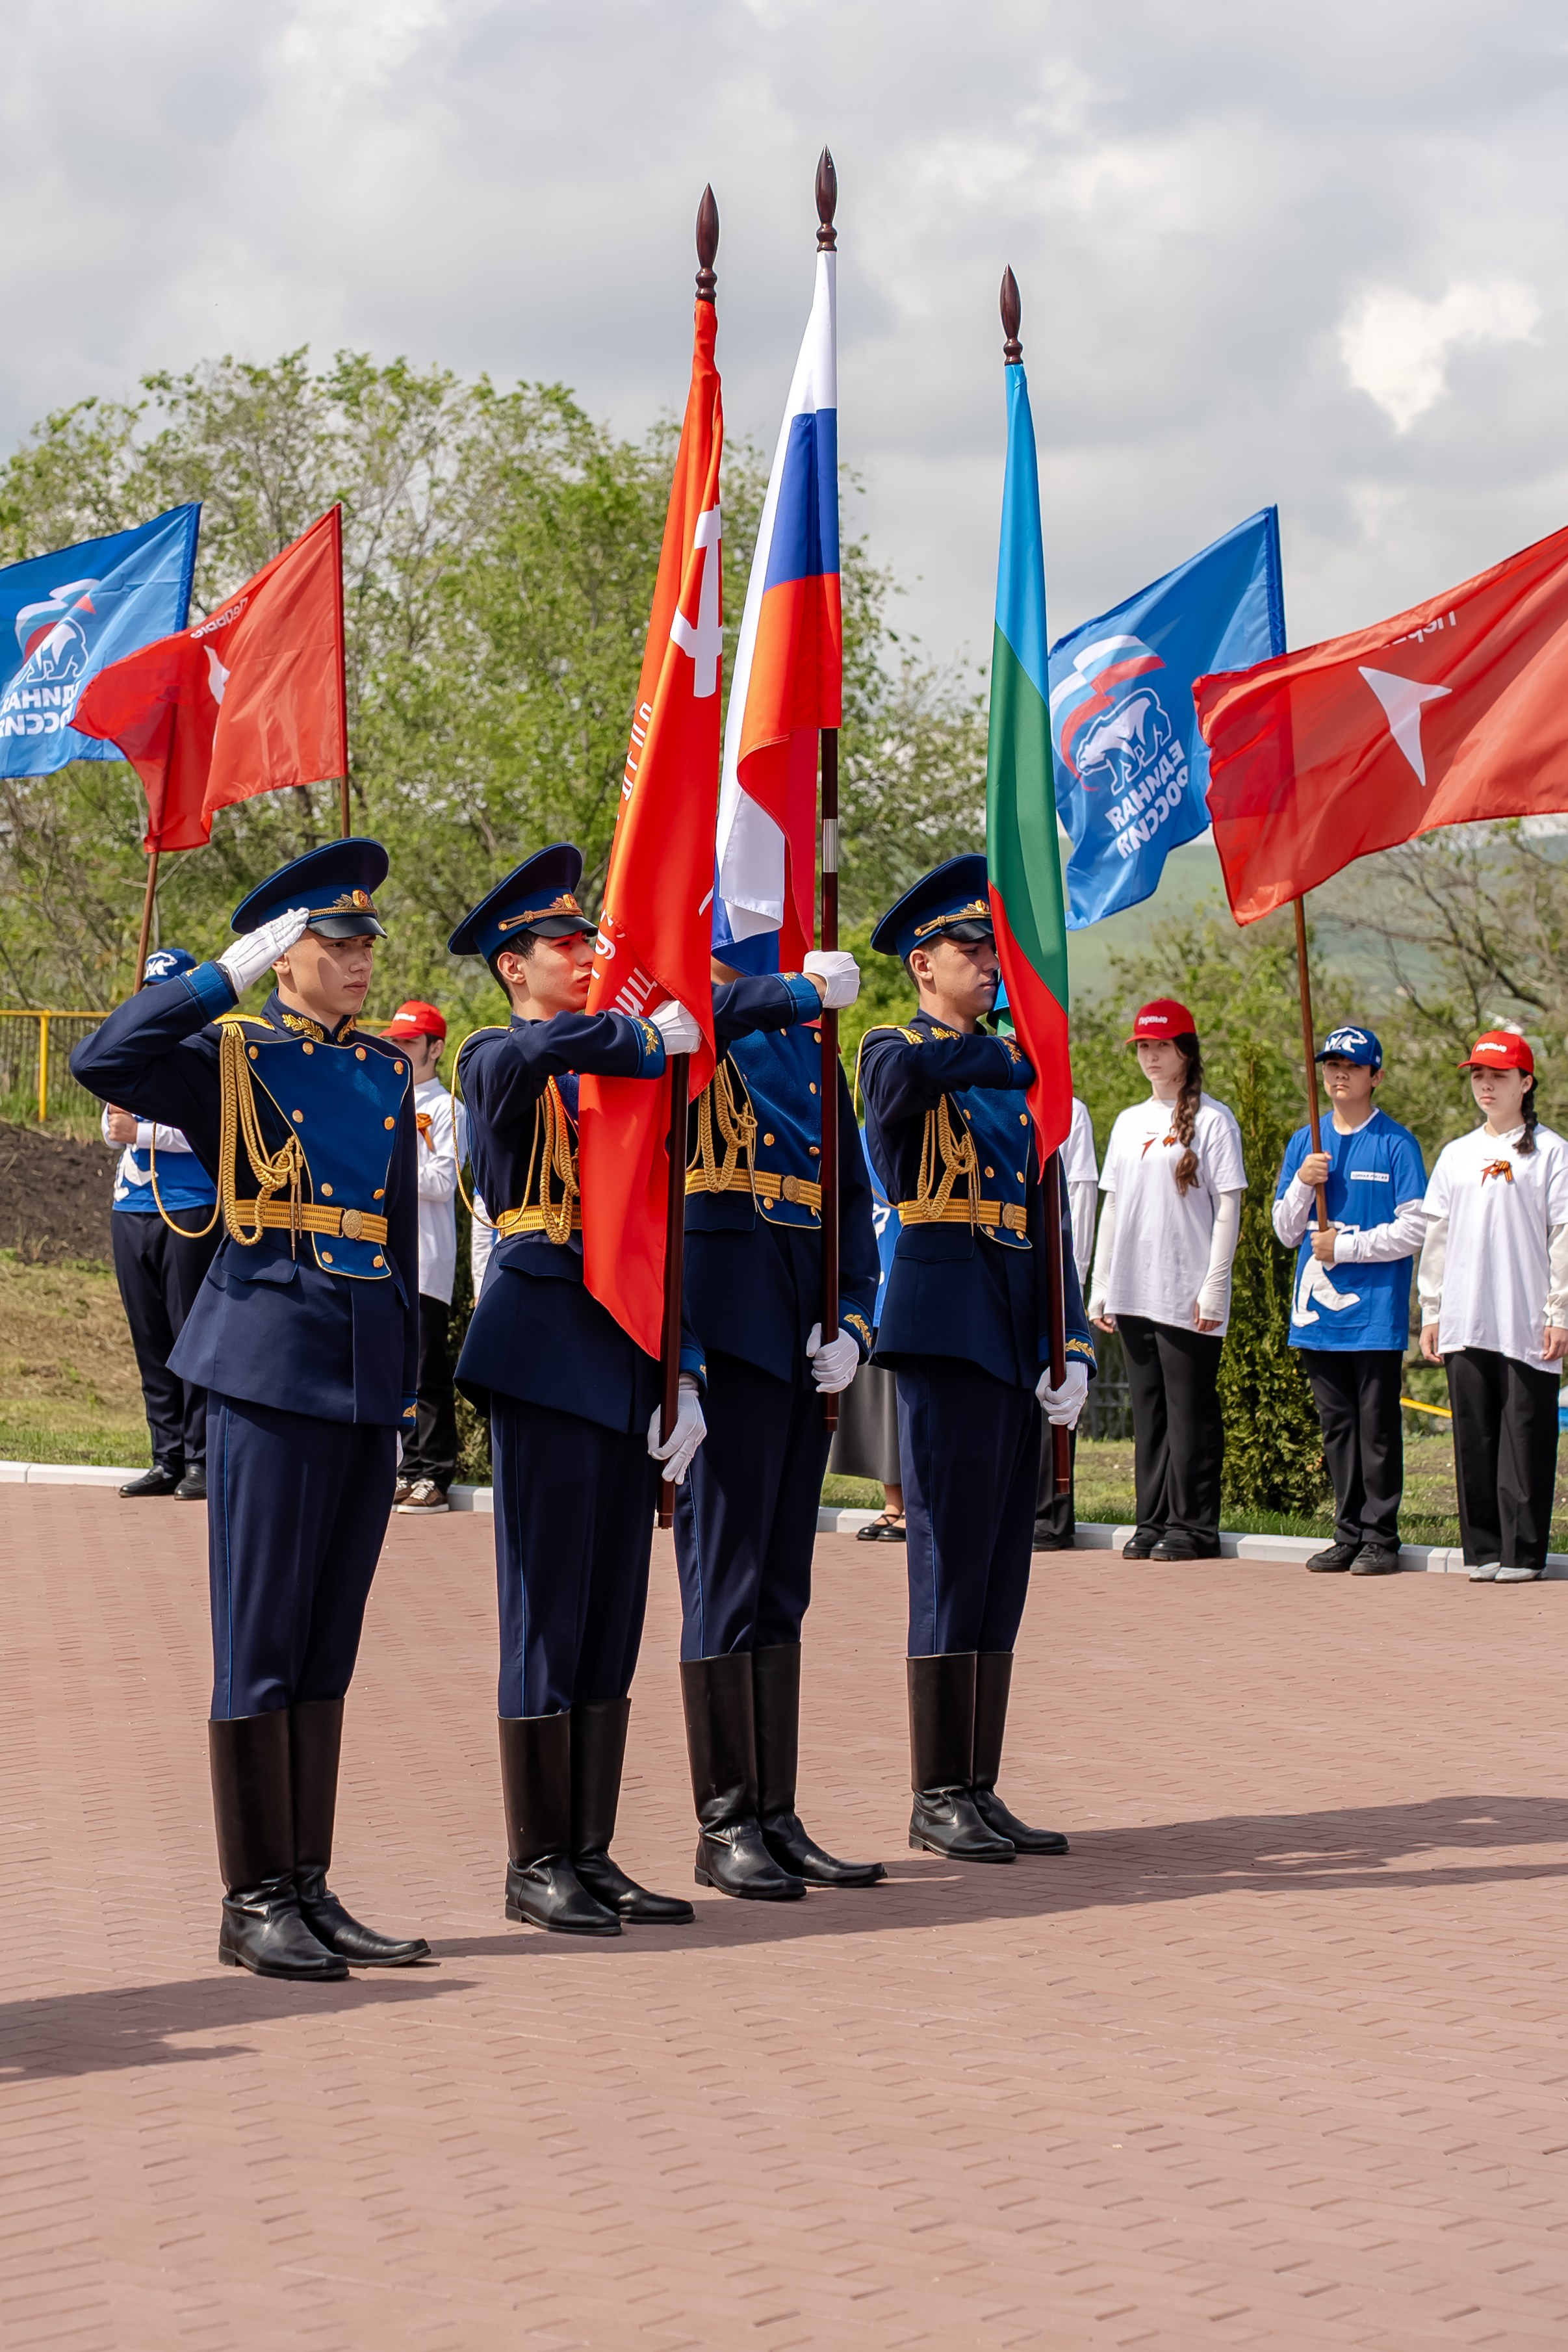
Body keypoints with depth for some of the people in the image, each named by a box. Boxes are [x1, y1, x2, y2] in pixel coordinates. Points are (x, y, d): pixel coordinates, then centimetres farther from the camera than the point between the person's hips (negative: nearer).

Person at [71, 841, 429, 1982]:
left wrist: (412, 1372, 16)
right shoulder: (232, 1056, -1)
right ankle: (256, 1902, 1)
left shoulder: (390, 1072, 16)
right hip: (272, 1362, -6)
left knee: (329, 1641, 9)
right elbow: (105, 1062, -20)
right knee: (262, 1638, -4)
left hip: (369, 1373, 6)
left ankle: (312, 1890, 14)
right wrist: (229, 973, -18)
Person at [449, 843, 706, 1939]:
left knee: (613, 1614, 8)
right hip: (547, 1346, -7)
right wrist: (655, 1037, -14)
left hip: (629, 1359, 7)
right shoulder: (500, 1063, -3)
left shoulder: (621, 1078, 19)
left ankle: (592, 1855, 14)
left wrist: (684, 1376, 8)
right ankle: (538, 1863, 3)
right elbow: (551, 1046, -30)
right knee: (548, 1612, -4)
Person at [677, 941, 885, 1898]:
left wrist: (853, 1321, 3)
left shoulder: (809, 1038, 18)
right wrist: (806, 989, -23)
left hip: (805, 1339, 7)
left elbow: (850, 1191, 15)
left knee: (783, 1585, 9)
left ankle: (778, 1818, 14)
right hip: (728, 1324, -7)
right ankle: (726, 1827, 2)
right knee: (726, 1576, -4)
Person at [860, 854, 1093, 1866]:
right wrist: (1020, 1054, -25)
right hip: (945, 1323, -8)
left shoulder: (1011, 1078, 20)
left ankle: (979, 1792, 13)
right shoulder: (897, 1055, -2)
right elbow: (905, 1076, -30)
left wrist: (1070, 1349, 6)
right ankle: (938, 1798, -2)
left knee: (1001, 1566, 8)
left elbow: (1047, 1219, 16)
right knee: (953, 1559, -7)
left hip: (1017, 1343, 8)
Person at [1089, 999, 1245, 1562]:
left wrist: (1214, 1287, -13)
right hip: (1133, 1293, 6)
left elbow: (1228, 1207, -7)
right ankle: (1153, 1522, 14)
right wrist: (1100, 1286, 12)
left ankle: (1193, 1526, 1)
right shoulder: (1129, 1122, 16)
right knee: (1148, 1409, 9)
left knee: (1190, 1410, -4)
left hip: (1189, 1298, -6)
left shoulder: (1212, 1120, -3)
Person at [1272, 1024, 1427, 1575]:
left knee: (1378, 1428, -3)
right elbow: (1286, 1231, 12)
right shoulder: (1304, 1143, 13)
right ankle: (1348, 1534, 15)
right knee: (1337, 1427, 9)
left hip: (1376, 1314, -5)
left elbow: (1414, 1230, -7)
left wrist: (1345, 1247, -11)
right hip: (1318, 1312, 5)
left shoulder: (1397, 1145, -1)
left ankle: (1380, 1537, 2)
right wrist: (1302, 1185, -6)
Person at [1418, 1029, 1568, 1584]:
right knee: (1474, 1435, 5)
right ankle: (1484, 1549, 11)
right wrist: (1431, 1311, 12)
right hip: (1465, 1324, 5)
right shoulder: (1455, 1156, 16)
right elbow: (1437, 1237, 17)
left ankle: (1522, 1553, 0)